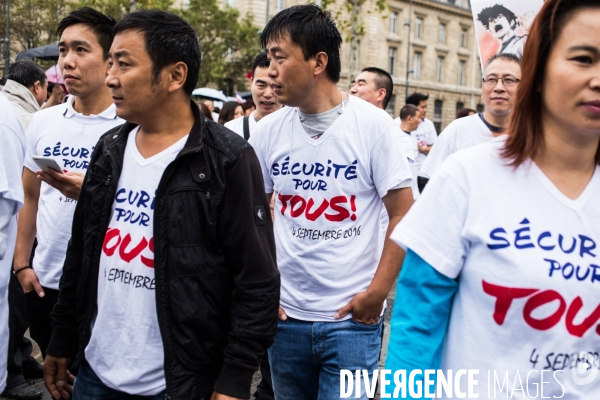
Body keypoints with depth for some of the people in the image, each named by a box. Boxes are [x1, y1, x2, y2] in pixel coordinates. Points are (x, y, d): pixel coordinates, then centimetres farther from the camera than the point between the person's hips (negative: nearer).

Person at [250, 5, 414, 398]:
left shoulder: (374, 125, -9)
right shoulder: (268, 130, 0)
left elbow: (404, 216, -6)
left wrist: (377, 294, -10)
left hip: (352, 318, -3)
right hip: (285, 314, 4)